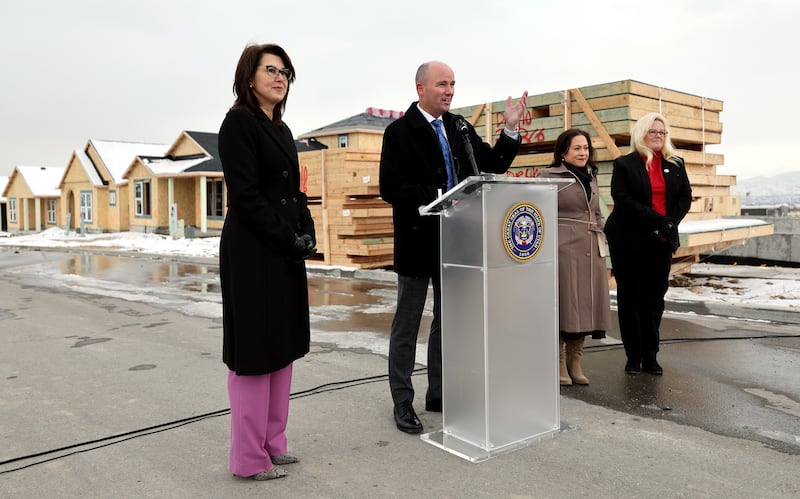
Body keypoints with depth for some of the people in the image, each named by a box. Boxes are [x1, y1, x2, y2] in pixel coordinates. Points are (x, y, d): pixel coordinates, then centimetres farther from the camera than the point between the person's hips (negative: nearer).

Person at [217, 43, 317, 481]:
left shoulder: (281, 129, 17)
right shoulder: (239, 123, -8)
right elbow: (245, 196, -17)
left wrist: (307, 235, 1)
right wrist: (289, 239, -15)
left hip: (286, 254, 9)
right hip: (252, 254, -8)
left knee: (283, 347, 12)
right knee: (254, 351, -1)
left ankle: (273, 443, 25)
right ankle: (249, 457, 12)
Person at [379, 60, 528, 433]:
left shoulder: (459, 127, 8)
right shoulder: (399, 131, -9)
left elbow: (493, 165, 8)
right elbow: (390, 188, -17)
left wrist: (511, 129, -5)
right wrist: (437, 197, -24)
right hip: (417, 241, -6)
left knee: (448, 320, 15)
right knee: (407, 325, 6)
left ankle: (439, 394, 29)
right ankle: (402, 401, 19)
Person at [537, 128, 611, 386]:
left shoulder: (591, 177, 19)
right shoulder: (548, 176, -1)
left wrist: (602, 241, 17)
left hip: (591, 252, 6)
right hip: (563, 249, -6)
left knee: (584, 306, 7)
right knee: (563, 306, -3)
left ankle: (575, 363, 19)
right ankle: (559, 364, 9)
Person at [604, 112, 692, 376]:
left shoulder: (676, 165, 14)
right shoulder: (624, 164, -1)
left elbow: (685, 197, 10)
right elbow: (623, 199, -11)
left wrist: (671, 222, -9)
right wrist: (658, 220, -16)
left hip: (662, 241, 4)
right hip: (630, 242, -4)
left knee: (655, 298, 5)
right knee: (630, 298, 3)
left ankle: (650, 356, 12)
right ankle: (634, 357, 11)